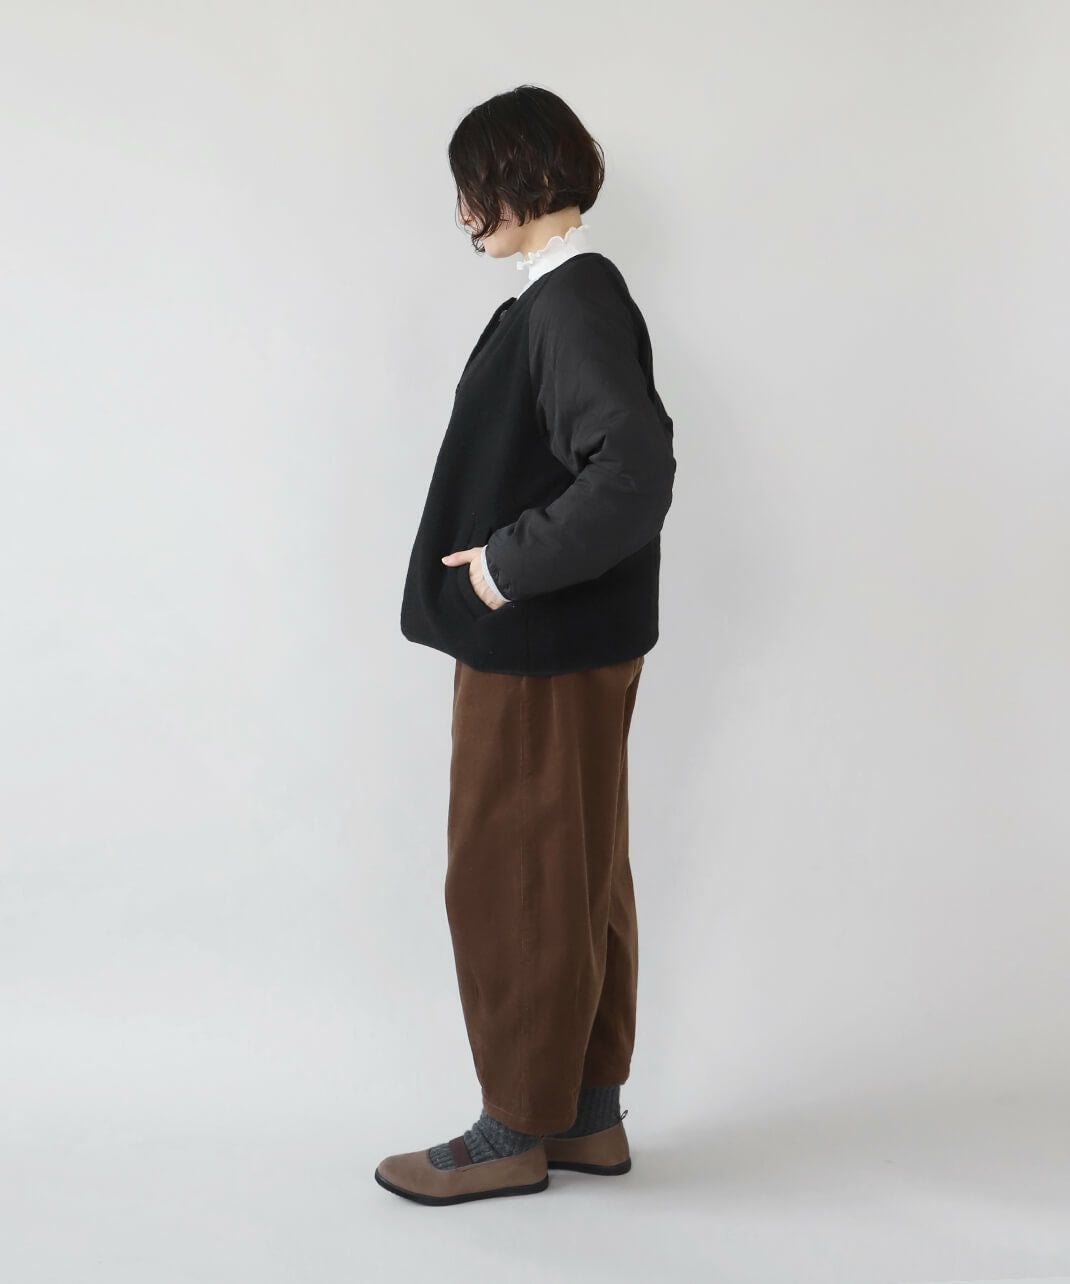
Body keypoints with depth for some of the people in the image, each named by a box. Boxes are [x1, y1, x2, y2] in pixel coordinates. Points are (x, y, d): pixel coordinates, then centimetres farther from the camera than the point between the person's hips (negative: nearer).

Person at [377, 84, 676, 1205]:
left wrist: (509, 566, -20)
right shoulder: (575, 295, 12)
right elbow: (627, 451, 17)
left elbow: (634, 477, -28)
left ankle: (519, 1129, 16)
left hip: (543, 652, -10)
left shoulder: (572, 304, -18)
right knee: (576, 876, 15)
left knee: (513, 878, 1)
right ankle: (589, 1114, 27)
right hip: (558, 643, 10)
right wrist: (511, 563, 11)